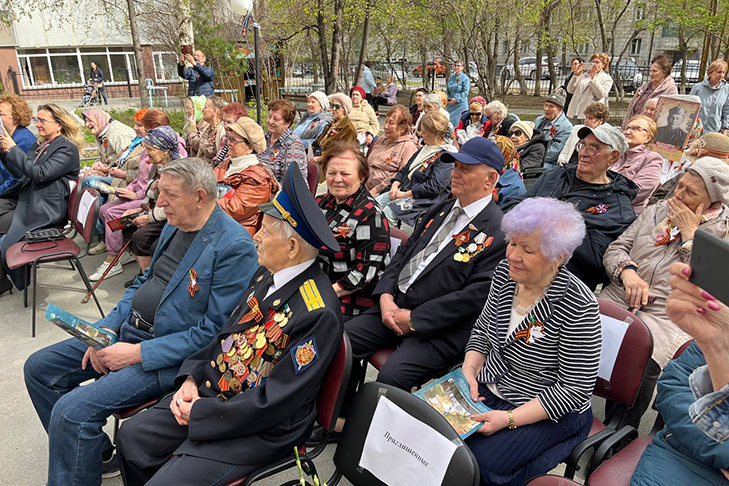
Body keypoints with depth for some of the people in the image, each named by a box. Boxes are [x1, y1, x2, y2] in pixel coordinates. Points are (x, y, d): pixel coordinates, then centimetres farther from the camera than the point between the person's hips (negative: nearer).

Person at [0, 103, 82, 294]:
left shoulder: (67, 149, -9)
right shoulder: (38, 146, 17)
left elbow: (40, 174, -19)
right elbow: (20, 173, 17)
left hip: (46, 212, -8)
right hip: (27, 205, 8)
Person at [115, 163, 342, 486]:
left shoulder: (319, 314, -27)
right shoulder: (267, 274, 0)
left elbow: (275, 402, -24)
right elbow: (228, 334, 11)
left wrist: (200, 413, -16)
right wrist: (191, 377, -2)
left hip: (261, 428, -8)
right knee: (132, 435, 8)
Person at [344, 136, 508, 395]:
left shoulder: (499, 232, -12)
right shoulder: (441, 209, 14)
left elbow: (474, 296, -18)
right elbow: (405, 250, 15)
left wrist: (414, 319, -16)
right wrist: (385, 295, -2)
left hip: (440, 327, -7)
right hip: (395, 305, 7)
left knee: (390, 377, -27)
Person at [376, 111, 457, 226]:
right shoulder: (426, 147, 16)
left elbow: (435, 186, -23)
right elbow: (406, 168, 19)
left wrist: (405, 194, -19)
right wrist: (395, 184, -1)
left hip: (422, 200, -9)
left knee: (386, 212, -26)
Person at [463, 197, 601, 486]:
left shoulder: (578, 307, -24)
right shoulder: (505, 272, -5)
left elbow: (575, 390, -19)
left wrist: (510, 419, -23)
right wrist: (469, 370, -7)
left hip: (549, 413, -6)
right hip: (488, 387, 6)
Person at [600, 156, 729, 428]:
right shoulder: (656, 211, 17)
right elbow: (615, 249, 13)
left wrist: (689, 233, -7)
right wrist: (628, 272, -9)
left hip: (666, 316, -3)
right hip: (620, 298, 4)